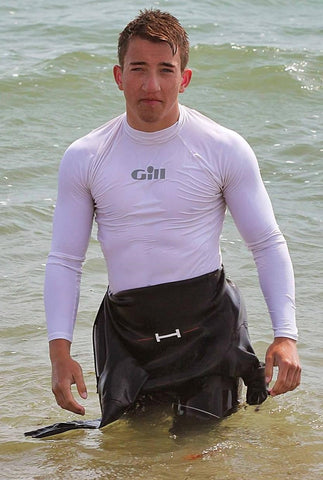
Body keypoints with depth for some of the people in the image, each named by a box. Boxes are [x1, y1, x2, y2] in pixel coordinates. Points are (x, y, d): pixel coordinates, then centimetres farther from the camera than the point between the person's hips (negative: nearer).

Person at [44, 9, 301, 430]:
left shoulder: (224, 149, -2)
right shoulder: (84, 158, 2)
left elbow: (268, 245, 1)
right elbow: (64, 261, 4)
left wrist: (285, 335, -10)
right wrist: (60, 349, -8)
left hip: (207, 322, -2)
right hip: (127, 329, 2)